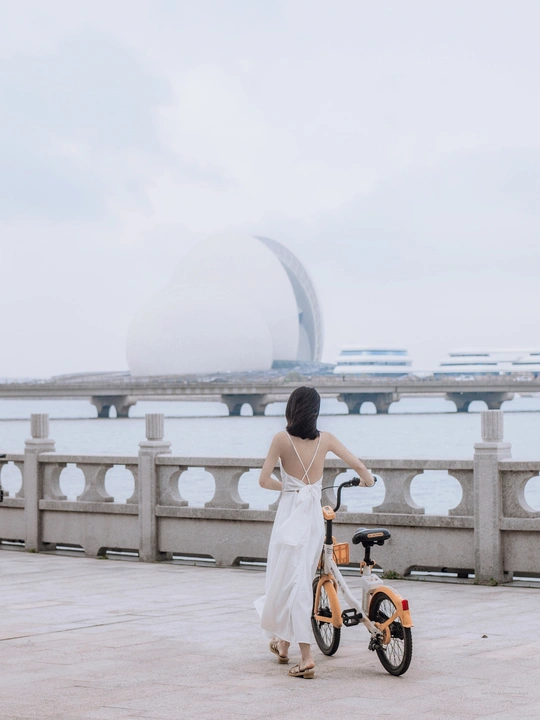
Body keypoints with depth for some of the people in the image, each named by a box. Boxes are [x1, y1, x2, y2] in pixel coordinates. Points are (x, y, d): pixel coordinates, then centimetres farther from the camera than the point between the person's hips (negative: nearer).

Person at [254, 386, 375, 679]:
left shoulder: (282, 439, -6)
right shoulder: (325, 439, 2)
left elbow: (264, 480, -5)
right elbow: (359, 466, 6)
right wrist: (367, 480, 29)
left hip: (290, 516, -4)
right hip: (315, 516, 4)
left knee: (290, 582, 2)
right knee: (300, 580, 17)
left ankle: (306, 657, -1)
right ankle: (283, 642, 29)